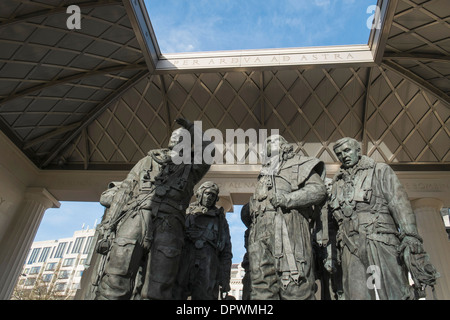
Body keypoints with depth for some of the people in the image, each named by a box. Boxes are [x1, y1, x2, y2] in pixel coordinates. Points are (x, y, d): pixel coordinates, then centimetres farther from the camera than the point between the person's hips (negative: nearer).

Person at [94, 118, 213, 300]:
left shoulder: (190, 169, 25)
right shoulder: (148, 161, 25)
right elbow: (124, 193, 17)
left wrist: (192, 128, 21)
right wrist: (110, 229, 7)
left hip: (168, 230, 0)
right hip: (134, 223, 0)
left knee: (156, 292, -6)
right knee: (113, 286, -8)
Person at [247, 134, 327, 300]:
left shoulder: (297, 164, 12)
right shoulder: (264, 174, 32)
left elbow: (319, 189, -3)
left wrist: (288, 198, -13)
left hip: (287, 228, -6)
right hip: (260, 234, 6)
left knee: (294, 285, -9)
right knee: (261, 284, 3)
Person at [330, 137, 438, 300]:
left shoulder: (380, 171, 11)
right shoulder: (338, 183, 22)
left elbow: (400, 204, -3)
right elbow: (334, 219, 20)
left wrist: (411, 238, -16)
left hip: (381, 243, -3)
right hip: (350, 249, 3)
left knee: (396, 294, -7)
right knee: (356, 295, -1)